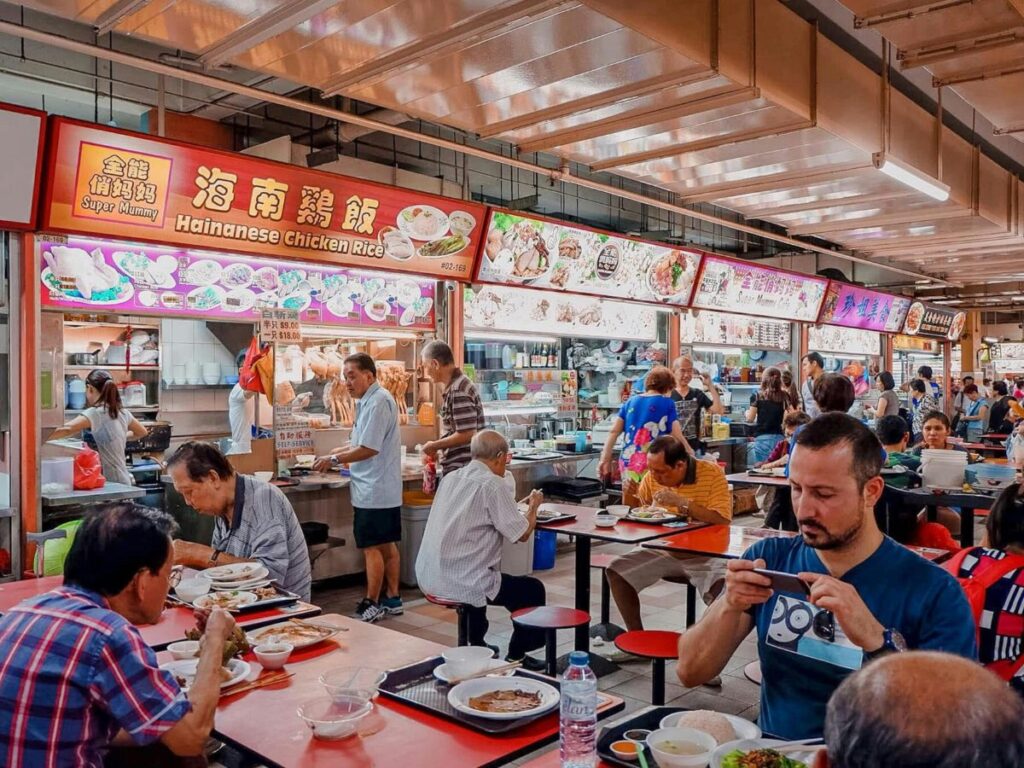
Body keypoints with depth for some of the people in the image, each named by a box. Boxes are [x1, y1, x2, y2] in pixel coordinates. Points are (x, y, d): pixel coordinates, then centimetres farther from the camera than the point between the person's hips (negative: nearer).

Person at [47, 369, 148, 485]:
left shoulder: (94, 413, -14)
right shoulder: (122, 412, 8)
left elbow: (66, 429, -29)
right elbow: (142, 432, 24)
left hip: (110, 482, -8)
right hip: (122, 480, 8)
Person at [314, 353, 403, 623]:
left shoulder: (378, 401, -18)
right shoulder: (368, 401, 14)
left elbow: (369, 449, -21)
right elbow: (359, 444, 21)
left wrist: (333, 459, -11)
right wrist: (332, 454, 10)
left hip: (373, 490, -10)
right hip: (385, 489, 10)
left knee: (371, 547, -2)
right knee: (387, 545, 14)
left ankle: (372, 606, 8)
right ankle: (392, 599, 23)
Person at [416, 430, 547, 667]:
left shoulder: (451, 478, 8)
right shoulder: (493, 484, -14)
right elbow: (522, 533, -11)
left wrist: (511, 505, 27)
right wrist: (533, 506, 8)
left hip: (427, 578, 8)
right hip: (460, 584, -8)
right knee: (533, 589, 13)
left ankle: (476, 645, 46)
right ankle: (516, 657, 22)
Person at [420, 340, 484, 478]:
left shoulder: (458, 391, -19)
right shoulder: (454, 386, 11)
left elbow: (466, 435, -22)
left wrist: (434, 445, -11)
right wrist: (439, 451, 14)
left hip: (460, 469, -9)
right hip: (455, 467, 9)